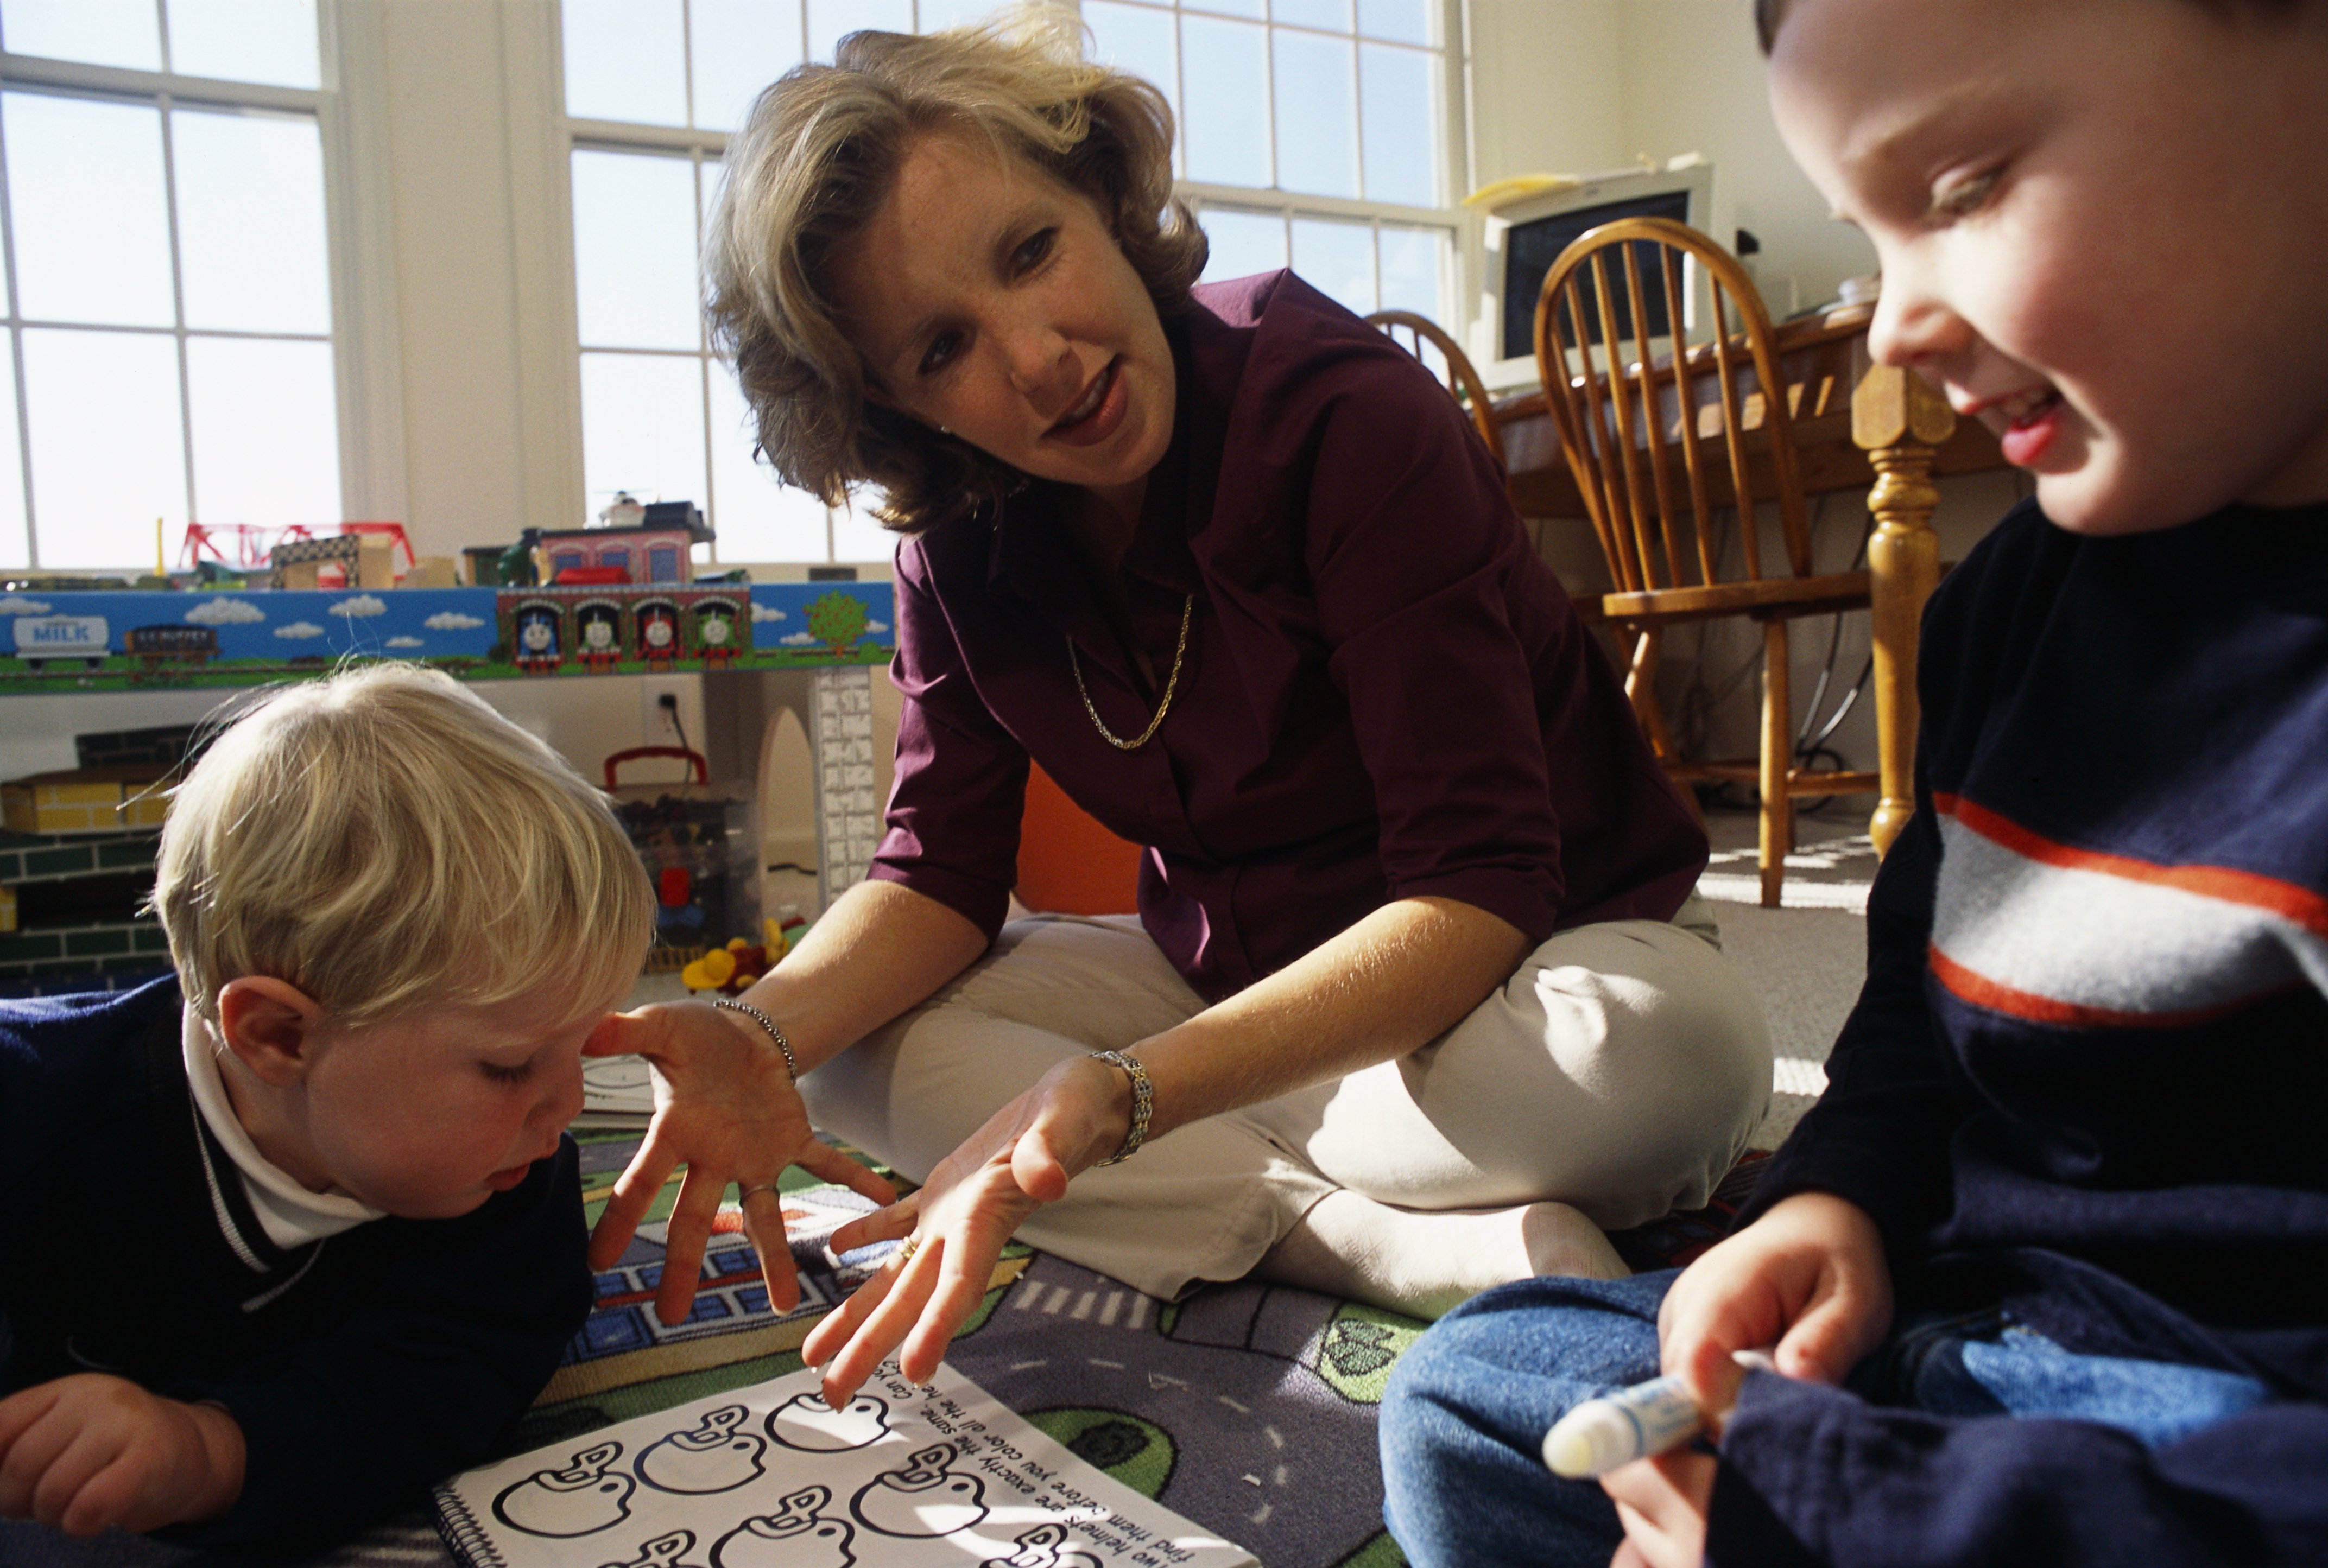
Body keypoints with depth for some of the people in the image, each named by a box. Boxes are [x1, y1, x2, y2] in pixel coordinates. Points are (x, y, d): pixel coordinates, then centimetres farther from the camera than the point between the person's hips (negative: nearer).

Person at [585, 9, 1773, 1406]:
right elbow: (941, 873, -7)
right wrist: (762, 1037, -29)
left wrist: (1118, 1098, -44)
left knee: (1679, 1057, -37)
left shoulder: (1348, 414, -25)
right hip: (1226, 971, 6)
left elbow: (1478, 889, -31)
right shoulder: (961, 535, -7)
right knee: (847, 1045, -15)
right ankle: (1425, 1248, -22)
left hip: (1543, 946, -5)